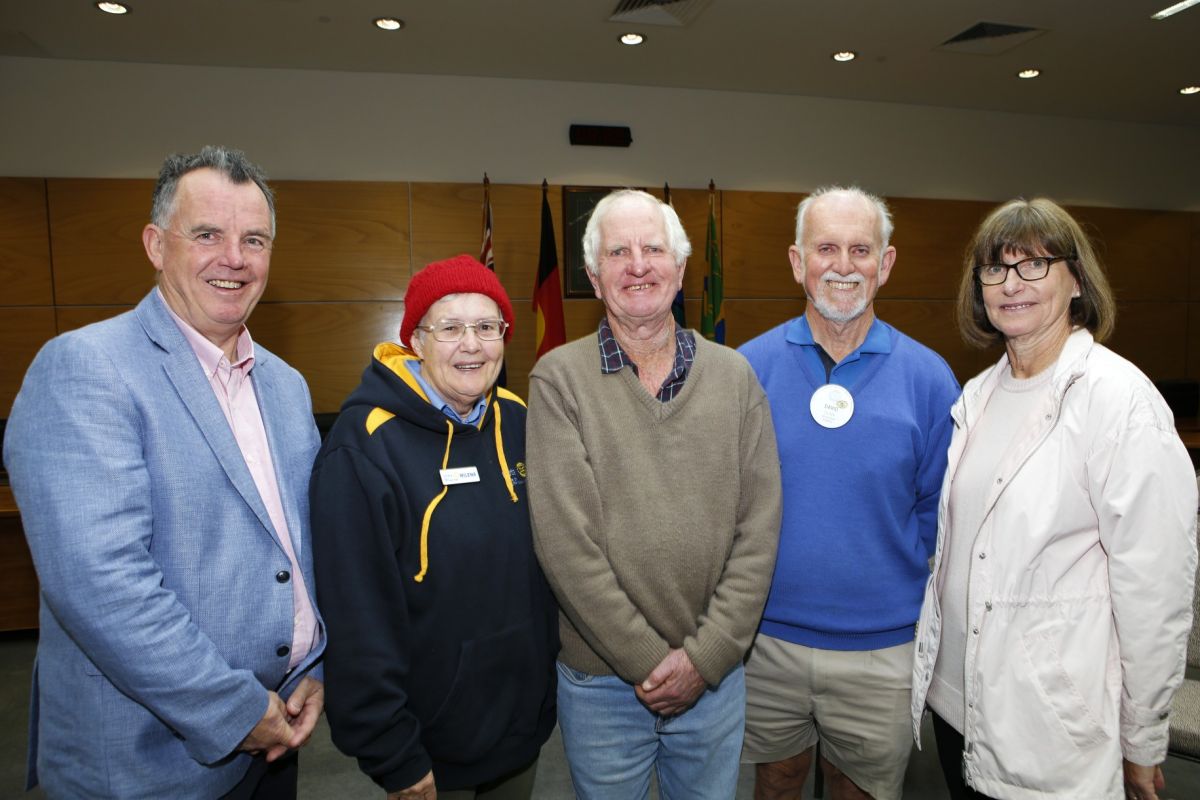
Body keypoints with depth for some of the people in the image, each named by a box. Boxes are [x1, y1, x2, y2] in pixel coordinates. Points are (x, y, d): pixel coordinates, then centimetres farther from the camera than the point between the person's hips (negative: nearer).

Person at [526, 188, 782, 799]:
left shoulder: (734, 375, -1)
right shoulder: (559, 379, -9)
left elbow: (758, 530, -4)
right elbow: (565, 542, -14)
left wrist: (704, 656, -10)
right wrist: (647, 660, -13)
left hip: (715, 674, 2)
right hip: (599, 679, -2)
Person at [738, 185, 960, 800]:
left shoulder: (928, 377, -5)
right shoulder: (749, 367, -6)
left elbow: (939, 510, 2)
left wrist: (903, 584, -4)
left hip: (882, 647, 0)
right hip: (767, 636, 1)